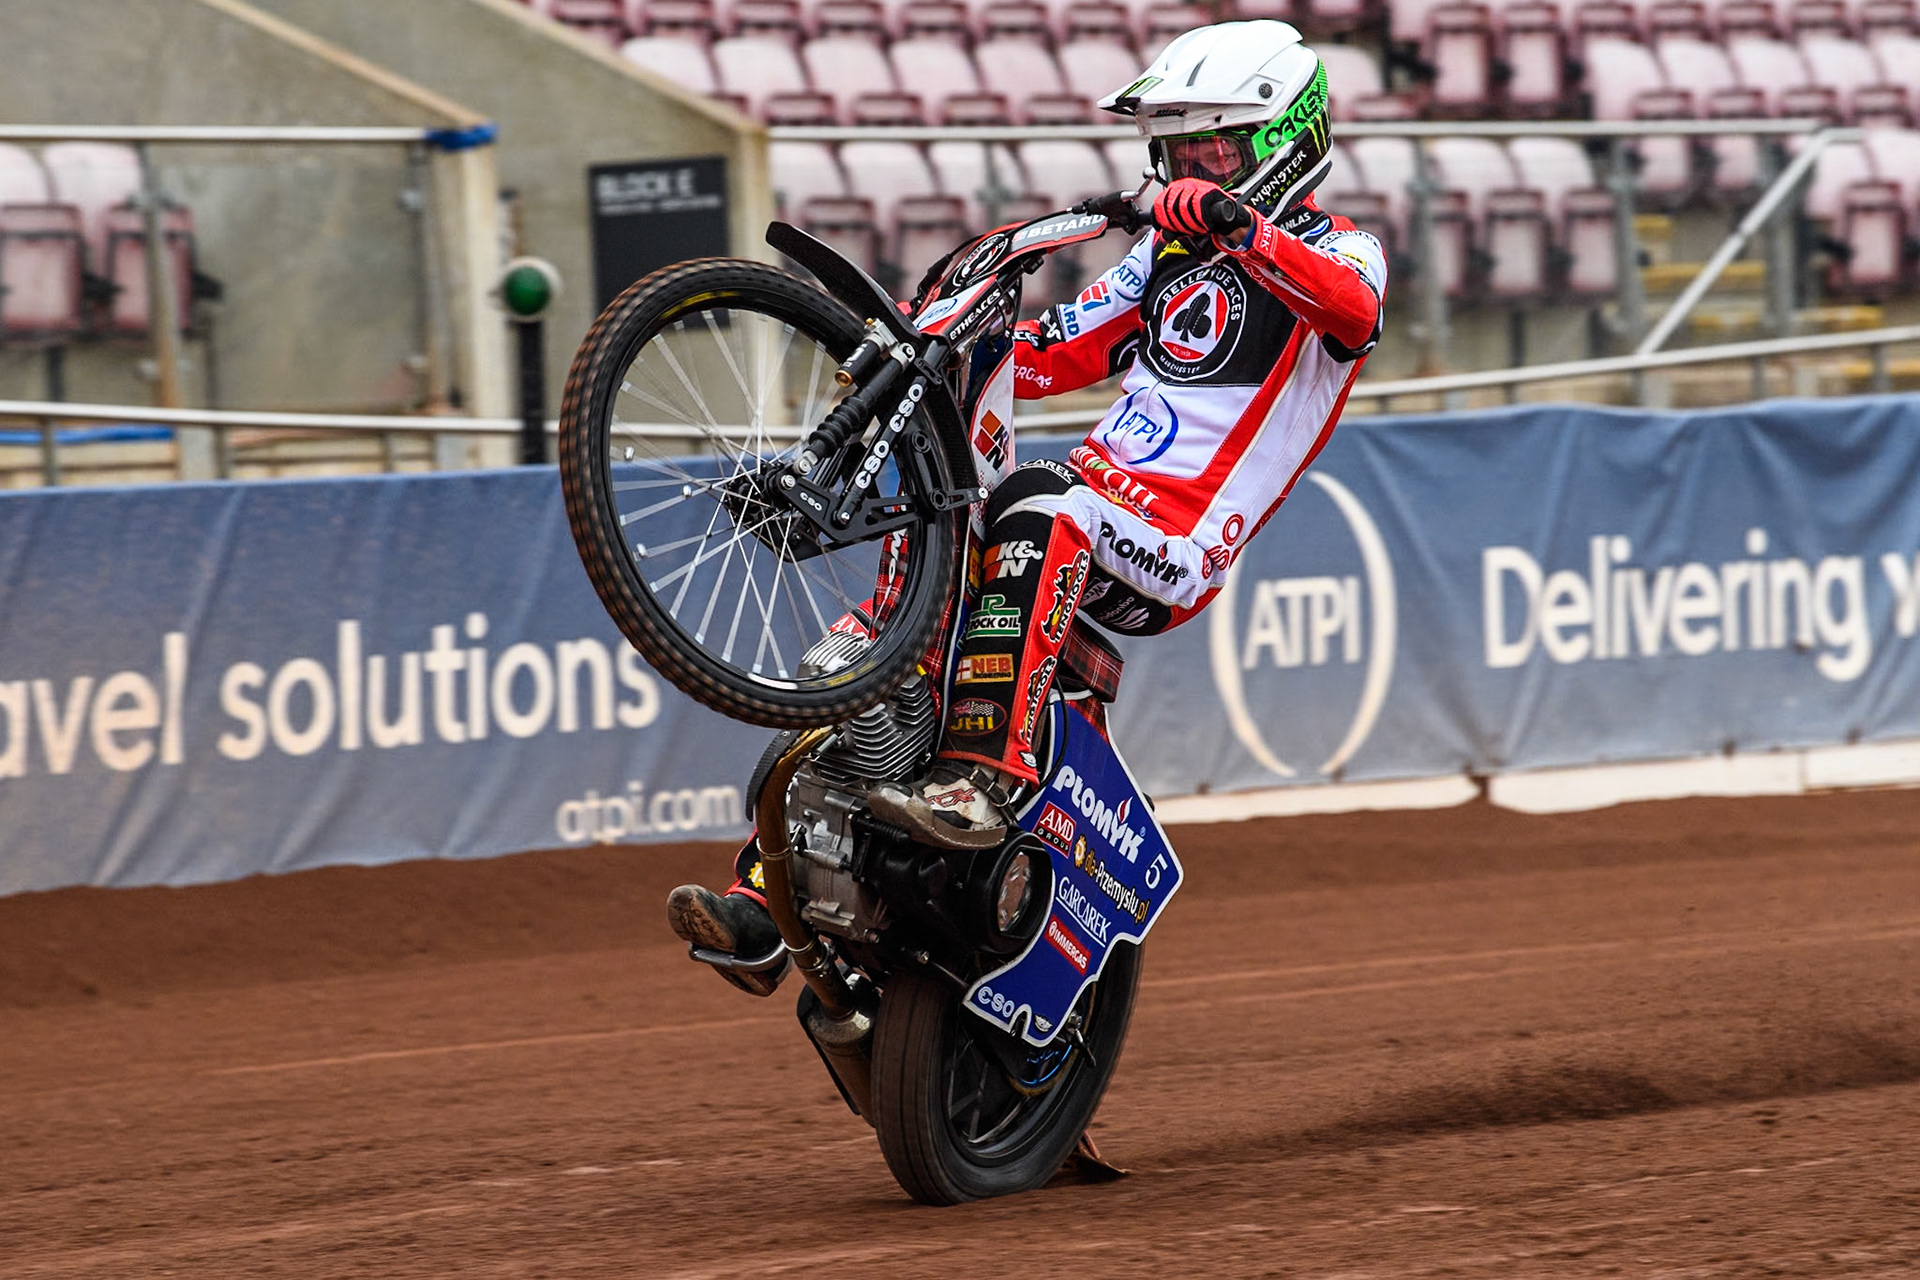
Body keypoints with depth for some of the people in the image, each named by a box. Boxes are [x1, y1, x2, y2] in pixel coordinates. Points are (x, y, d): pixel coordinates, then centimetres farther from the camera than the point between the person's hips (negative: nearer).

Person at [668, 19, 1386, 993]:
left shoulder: (1334, 248, 3)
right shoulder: (1169, 253, 26)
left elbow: (1355, 305, -22)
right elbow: (1053, 354, 26)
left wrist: (1238, 228, -36)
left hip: (1177, 548, -8)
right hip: (1095, 493, 8)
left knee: (1038, 510, -39)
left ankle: (983, 779, -46)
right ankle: (767, 898, -10)